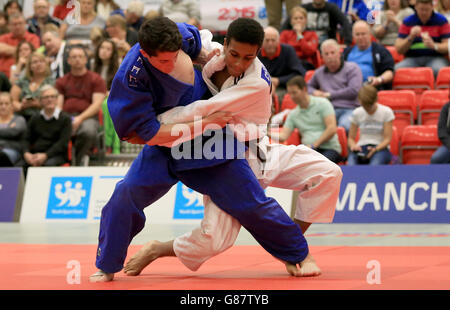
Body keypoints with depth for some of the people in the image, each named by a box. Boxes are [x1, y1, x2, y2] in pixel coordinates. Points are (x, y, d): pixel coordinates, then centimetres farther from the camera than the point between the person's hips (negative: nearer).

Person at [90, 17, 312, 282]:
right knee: (128, 193, -20)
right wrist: (205, 124, -27)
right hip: (165, 146, -2)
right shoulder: (131, 77, -29)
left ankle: (297, 253, 27)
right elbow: (148, 134, -27)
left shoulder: (186, 36, -17)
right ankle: (107, 267, 2)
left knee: (252, 203, 4)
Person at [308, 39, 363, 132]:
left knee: (344, 125, -42)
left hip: (349, 109, -3)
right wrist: (314, 92, 17)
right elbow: (308, 86, 44)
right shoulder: (319, 73, 27)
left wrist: (330, 95, 4)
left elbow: (354, 91, -1)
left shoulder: (352, 68, 12)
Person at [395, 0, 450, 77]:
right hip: (413, 59, 1)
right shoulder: (407, 22, 9)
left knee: (438, 70, -38)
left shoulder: (441, 21, 6)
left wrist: (433, 45, -20)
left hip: (435, 57, -1)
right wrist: (410, 37, -14)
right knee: (396, 70, -32)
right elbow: (399, 50, 4)